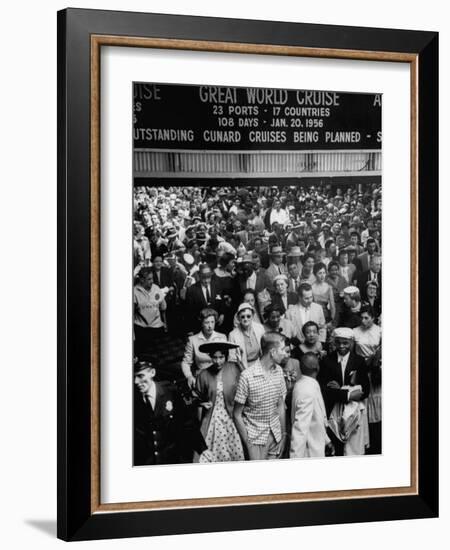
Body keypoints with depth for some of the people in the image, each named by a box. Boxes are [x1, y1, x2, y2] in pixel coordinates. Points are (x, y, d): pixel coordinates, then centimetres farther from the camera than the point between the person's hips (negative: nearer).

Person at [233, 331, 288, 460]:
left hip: (275, 433, 5)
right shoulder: (247, 376, -16)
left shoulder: (278, 371, 2)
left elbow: (281, 406, 10)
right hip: (255, 434, -5)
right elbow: (237, 414, -10)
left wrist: (283, 435, 7)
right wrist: (248, 444, -12)